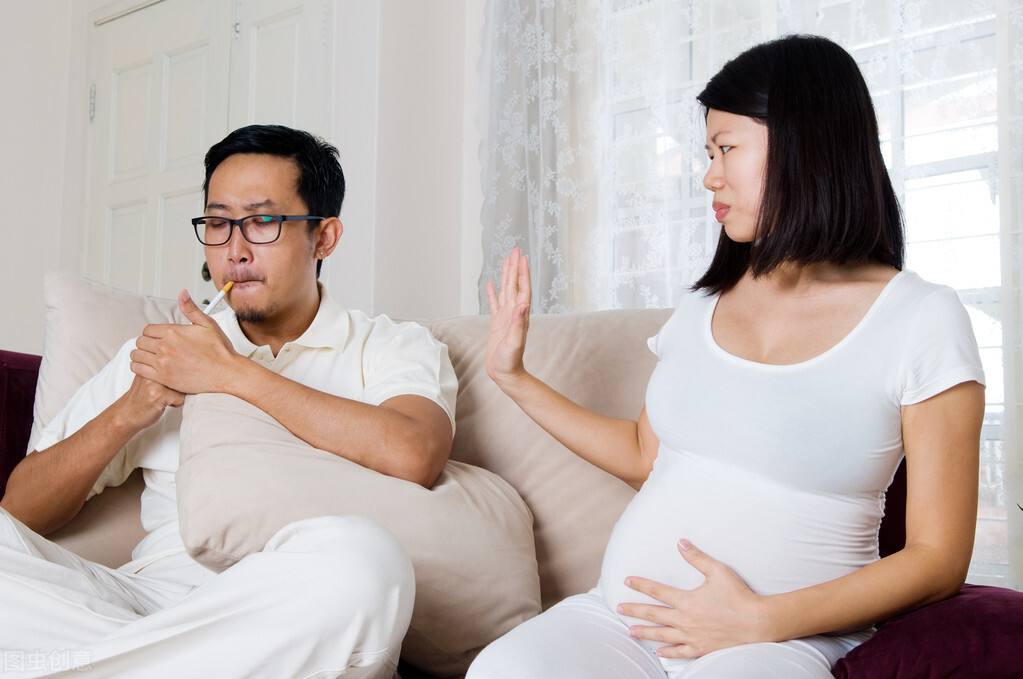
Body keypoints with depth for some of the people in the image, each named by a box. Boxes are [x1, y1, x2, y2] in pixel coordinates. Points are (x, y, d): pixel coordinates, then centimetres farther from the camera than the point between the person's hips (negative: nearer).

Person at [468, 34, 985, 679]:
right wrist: (515, 378, 21)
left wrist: (760, 619, -16)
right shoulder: (705, 303, 14)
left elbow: (938, 558, -5)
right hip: (622, 615, 4)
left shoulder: (921, 319, -2)